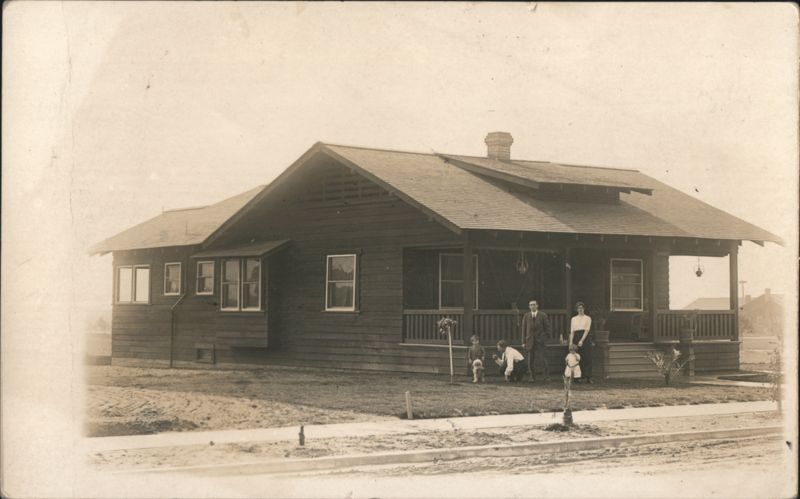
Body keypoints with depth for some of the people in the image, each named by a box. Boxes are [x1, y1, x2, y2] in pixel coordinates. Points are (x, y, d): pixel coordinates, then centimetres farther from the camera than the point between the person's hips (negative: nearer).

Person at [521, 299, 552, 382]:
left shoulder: (543, 315, 3)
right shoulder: (526, 316, 9)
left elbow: (548, 327, 7)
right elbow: (524, 329, 8)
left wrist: (547, 336, -3)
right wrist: (524, 342, 3)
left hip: (541, 341, -2)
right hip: (530, 341, 2)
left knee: (543, 359, -5)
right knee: (531, 361, 2)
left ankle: (547, 376, 1)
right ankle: (532, 377, 9)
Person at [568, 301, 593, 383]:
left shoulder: (587, 318, 4)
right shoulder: (573, 319, 13)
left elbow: (587, 330, -7)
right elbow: (572, 331, 7)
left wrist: (582, 340, -18)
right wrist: (571, 342, -6)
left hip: (585, 338, -2)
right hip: (576, 338, 2)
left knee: (587, 358, -6)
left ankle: (588, 377, -7)